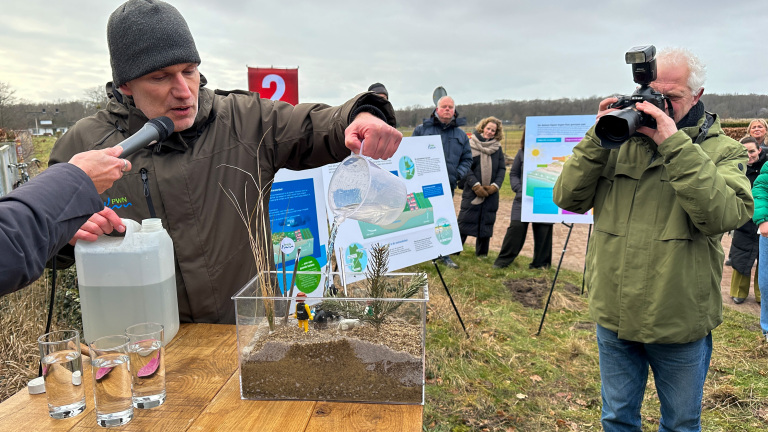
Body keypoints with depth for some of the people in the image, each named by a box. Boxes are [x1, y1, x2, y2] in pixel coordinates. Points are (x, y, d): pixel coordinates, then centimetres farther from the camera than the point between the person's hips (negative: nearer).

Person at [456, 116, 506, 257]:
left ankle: (482, 253, 19)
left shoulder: (497, 148, 10)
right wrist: (476, 186, -15)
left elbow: (502, 169, 7)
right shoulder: (470, 145, -2)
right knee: (465, 220, -5)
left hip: (491, 193, 4)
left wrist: (495, 186, -7)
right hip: (471, 191, -4)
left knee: (487, 223, 8)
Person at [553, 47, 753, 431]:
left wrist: (674, 144, -25)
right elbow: (567, 198, -5)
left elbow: (725, 215, -24)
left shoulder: (721, 150, -5)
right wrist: (597, 139, -15)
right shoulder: (618, 143, 2)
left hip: (680, 324, -2)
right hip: (614, 316, 2)